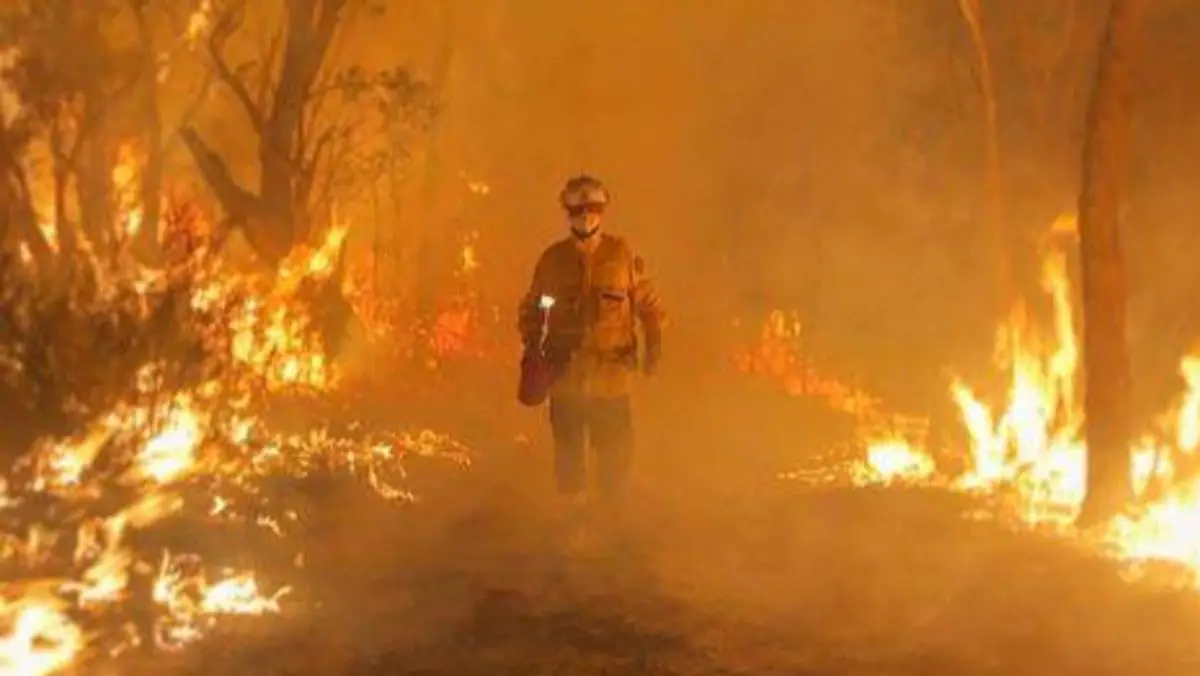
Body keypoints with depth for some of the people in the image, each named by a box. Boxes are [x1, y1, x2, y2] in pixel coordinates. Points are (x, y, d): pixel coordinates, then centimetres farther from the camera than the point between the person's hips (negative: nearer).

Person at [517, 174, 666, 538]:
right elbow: (531, 309, 12)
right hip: (566, 372, 1)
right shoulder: (552, 258, 4)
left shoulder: (623, 255, 1)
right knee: (568, 450, 7)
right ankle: (573, 519, 19)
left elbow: (649, 305, 6)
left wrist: (653, 347, -2)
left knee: (616, 450, 5)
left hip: (612, 374, -1)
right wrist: (533, 349, 1)